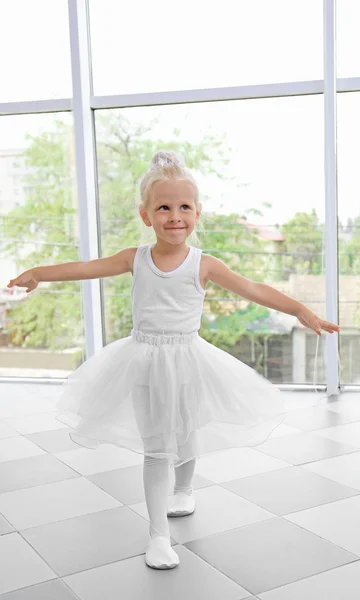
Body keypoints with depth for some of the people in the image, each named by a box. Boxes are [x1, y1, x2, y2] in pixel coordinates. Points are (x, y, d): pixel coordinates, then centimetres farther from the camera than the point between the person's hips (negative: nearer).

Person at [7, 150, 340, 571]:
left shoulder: (203, 264, -8)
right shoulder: (136, 258, -4)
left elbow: (254, 290, -10)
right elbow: (89, 268, 3)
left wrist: (300, 310, -17)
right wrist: (38, 273, 4)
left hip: (186, 360, 0)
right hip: (144, 362, 0)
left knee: (186, 437, 19)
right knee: (155, 451, 1)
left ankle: (183, 492, 50)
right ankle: (158, 535, 10)